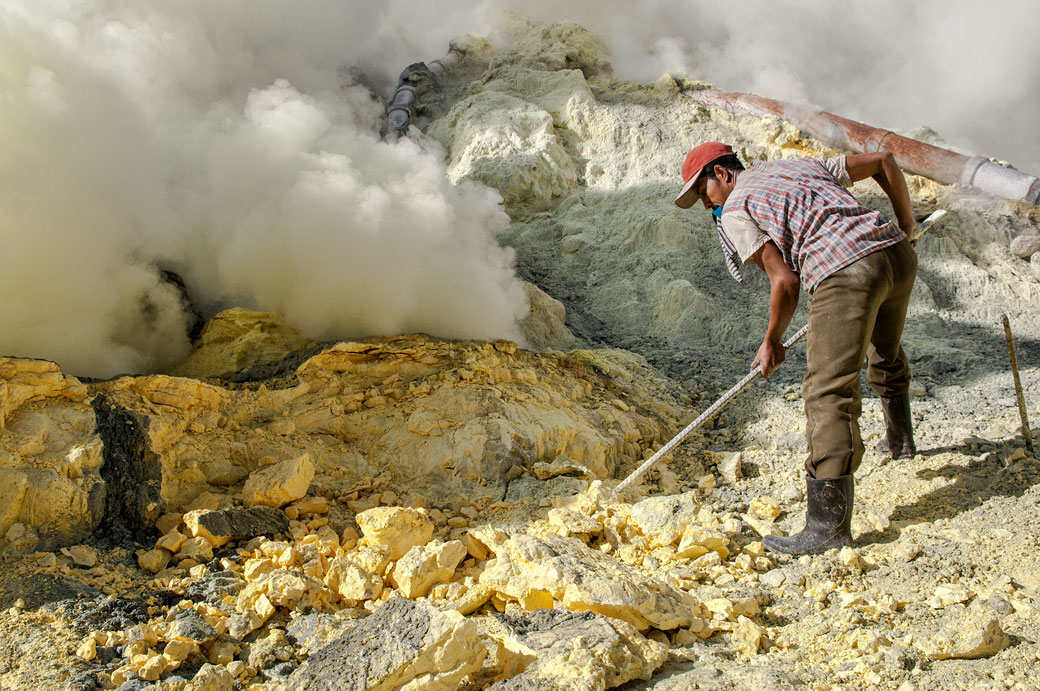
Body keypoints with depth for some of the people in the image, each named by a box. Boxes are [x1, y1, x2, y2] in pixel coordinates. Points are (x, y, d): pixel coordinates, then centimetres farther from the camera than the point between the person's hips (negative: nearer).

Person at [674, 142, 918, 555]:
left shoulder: (736, 211, 4)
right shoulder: (803, 165, 27)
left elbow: (784, 281, -5)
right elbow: (883, 161, 25)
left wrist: (772, 342, 9)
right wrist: (905, 225, 35)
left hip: (846, 273, -9)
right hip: (897, 254, 9)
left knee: (829, 394, -9)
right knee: (885, 352, 34)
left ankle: (828, 525, -13)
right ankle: (900, 440, 57)